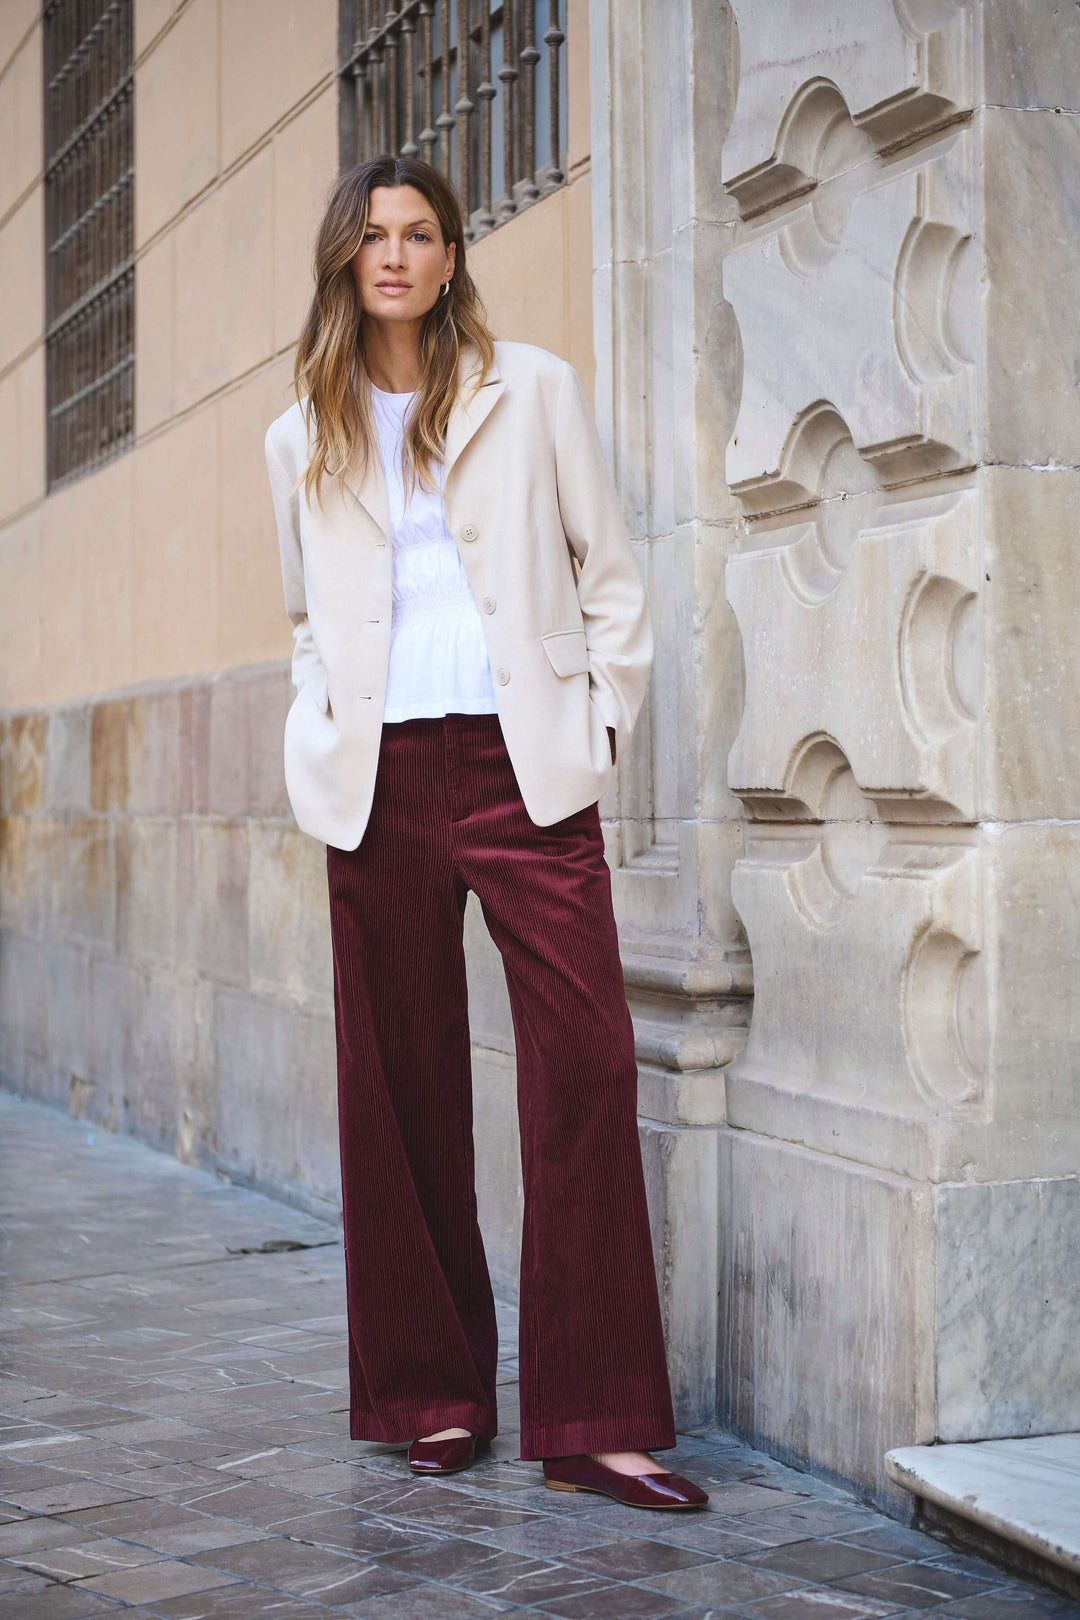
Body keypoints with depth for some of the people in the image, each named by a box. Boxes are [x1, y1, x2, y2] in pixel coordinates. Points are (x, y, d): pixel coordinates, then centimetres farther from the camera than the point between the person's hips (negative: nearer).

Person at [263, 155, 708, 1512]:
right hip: (379, 781, 2)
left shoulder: (533, 391, 9)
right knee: (401, 1086, 3)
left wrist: (602, 722, 1)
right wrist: (320, 733, 9)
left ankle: (594, 1424, -7)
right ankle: (435, 1397, 16)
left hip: (522, 766, -2)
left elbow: (609, 574, 10)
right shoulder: (303, 437, 15)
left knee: (585, 1069, -11)